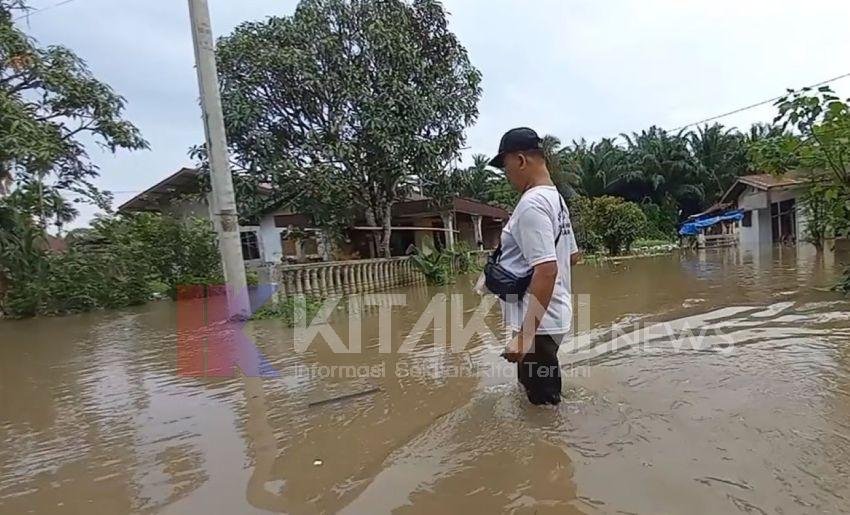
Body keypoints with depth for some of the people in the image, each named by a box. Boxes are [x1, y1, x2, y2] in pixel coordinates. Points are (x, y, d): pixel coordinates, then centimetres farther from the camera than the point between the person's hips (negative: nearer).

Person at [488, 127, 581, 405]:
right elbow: (573, 256, 21)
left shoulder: (531, 203, -20)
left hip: (538, 323, -10)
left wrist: (525, 334, -28)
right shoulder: (556, 198, 12)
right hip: (553, 317, 10)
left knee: (543, 400, 2)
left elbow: (547, 271, -29)